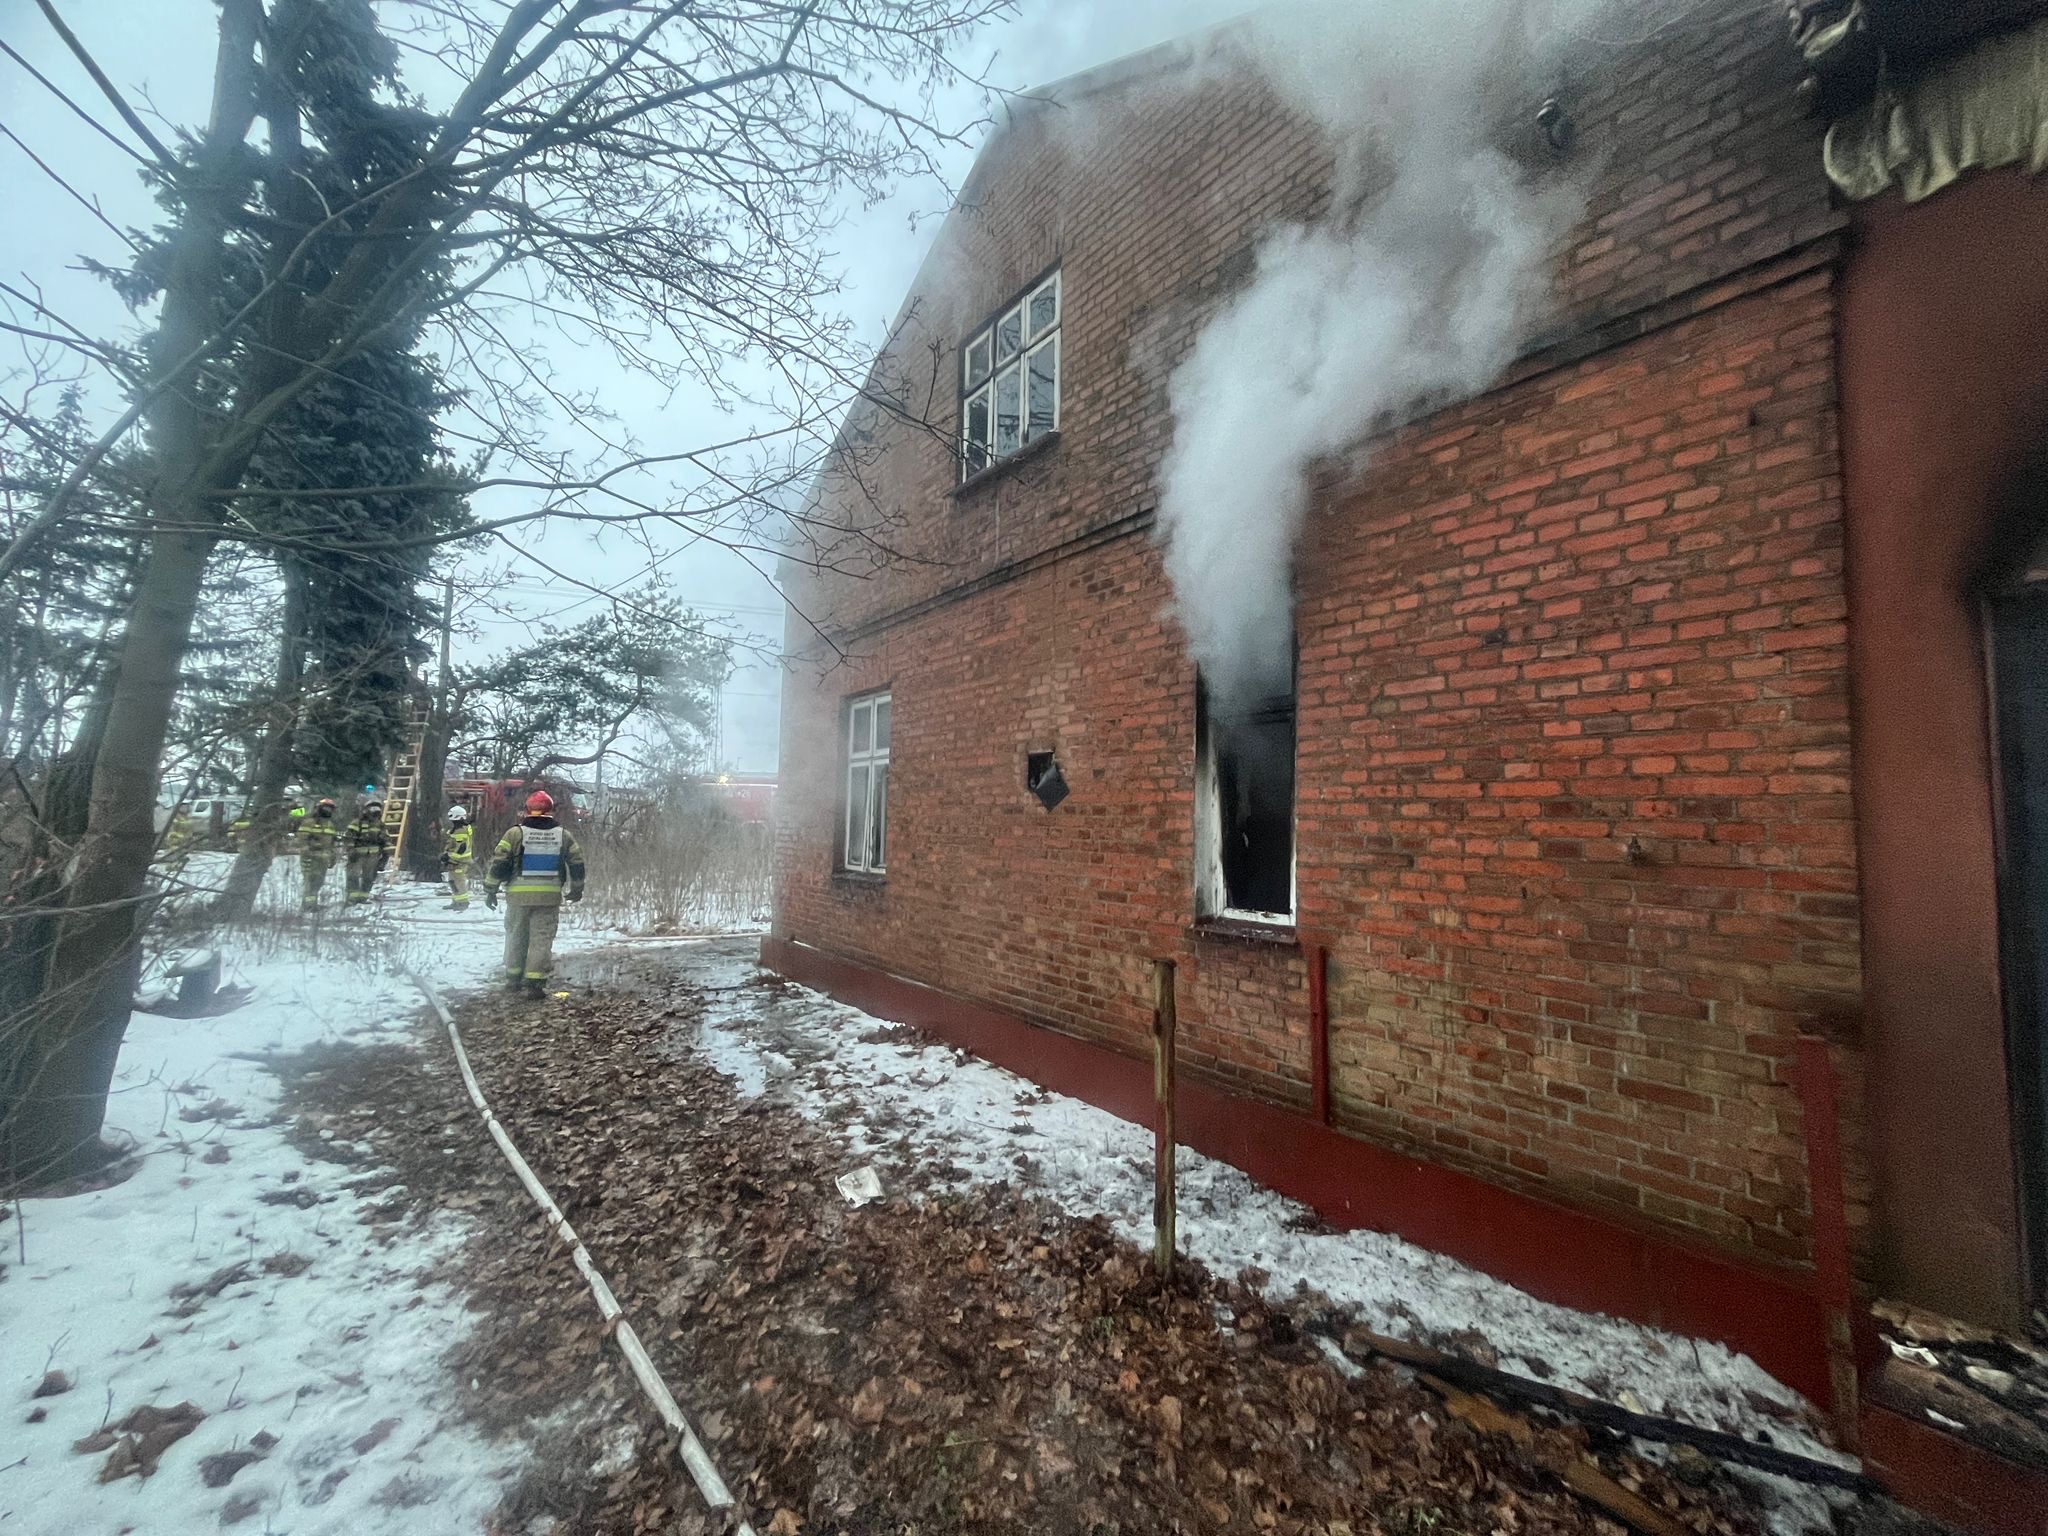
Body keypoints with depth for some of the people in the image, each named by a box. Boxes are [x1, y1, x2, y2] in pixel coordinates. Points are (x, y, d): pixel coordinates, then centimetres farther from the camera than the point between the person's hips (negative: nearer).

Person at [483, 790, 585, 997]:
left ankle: (513, 976, 29)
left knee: (516, 936, 16)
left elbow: (498, 862, -4)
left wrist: (490, 890, 7)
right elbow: (577, 863, 9)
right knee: (542, 938, 3)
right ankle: (535, 981, -2)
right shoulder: (563, 834, 3)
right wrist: (576, 889, 22)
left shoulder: (516, 833, -3)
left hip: (519, 895, 0)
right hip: (550, 896, 0)